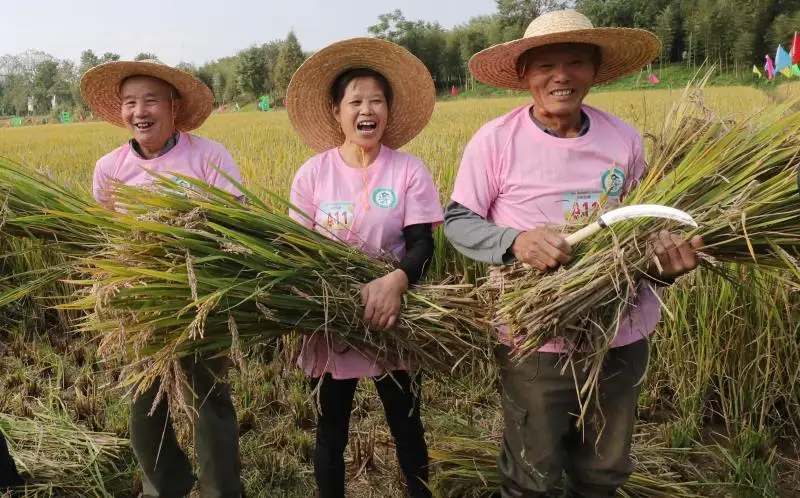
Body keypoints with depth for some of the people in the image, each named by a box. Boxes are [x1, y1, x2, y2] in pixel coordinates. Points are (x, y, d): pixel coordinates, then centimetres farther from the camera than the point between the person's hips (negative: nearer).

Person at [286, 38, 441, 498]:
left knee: (408, 428, 16)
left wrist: (397, 280, -32)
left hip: (395, 322, 0)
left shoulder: (409, 171, -8)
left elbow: (422, 245, -12)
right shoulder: (313, 173, -5)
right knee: (330, 434, 15)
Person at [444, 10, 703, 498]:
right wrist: (515, 240, -26)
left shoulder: (626, 138, -2)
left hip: (621, 335, 4)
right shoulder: (494, 140, -12)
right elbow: (457, 221, -7)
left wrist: (667, 258, -11)